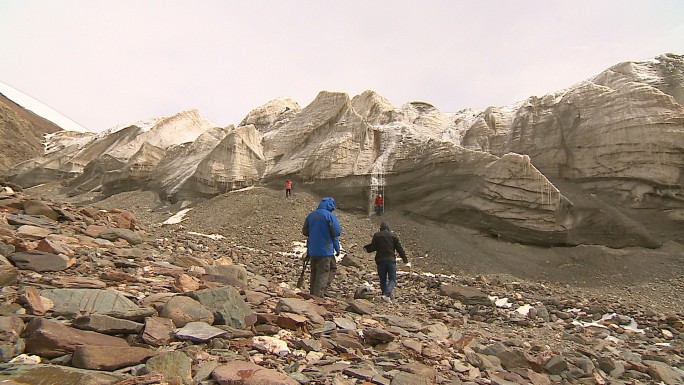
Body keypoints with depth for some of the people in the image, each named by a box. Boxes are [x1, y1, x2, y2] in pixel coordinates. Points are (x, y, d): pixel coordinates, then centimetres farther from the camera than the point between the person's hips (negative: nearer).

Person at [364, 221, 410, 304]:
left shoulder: (376, 235, 2)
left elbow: (372, 247, -2)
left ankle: (385, 295, 14)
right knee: (392, 280, 2)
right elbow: (400, 249, 4)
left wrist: (366, 247, 21)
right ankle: (386, 294, -19)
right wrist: (406, 261, 8)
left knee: (383, 279, 13)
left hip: (380, 260, 1)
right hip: (391, 260, 0)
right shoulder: (393, 236, 5)